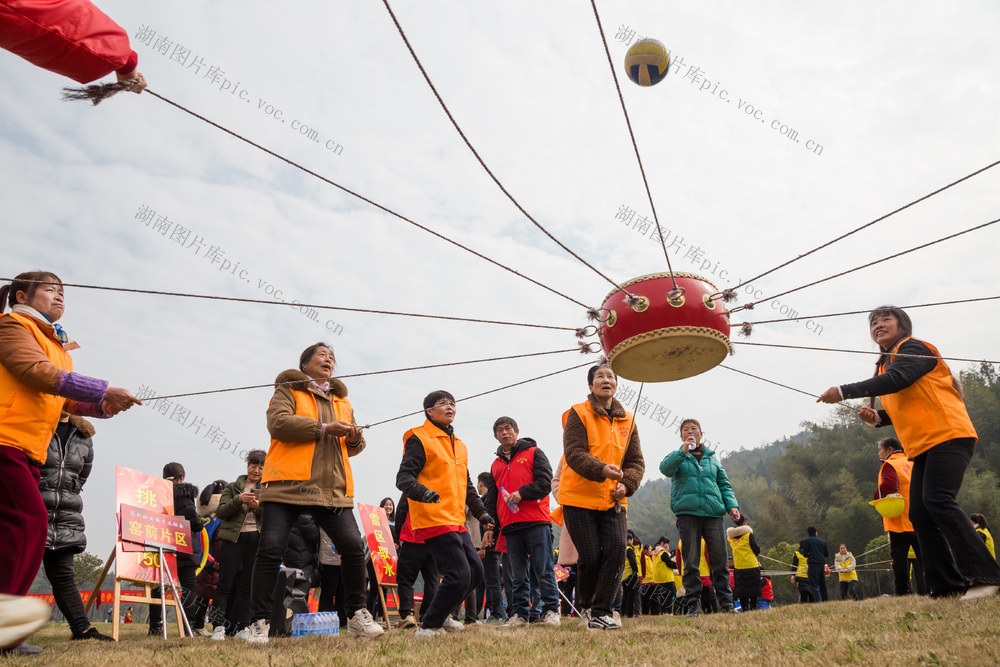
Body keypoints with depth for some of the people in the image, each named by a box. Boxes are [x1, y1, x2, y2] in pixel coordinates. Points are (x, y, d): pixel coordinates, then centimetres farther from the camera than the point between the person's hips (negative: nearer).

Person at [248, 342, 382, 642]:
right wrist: (324, 428, -13)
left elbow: (351, 447, 27)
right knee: (271, 549, -8)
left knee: (353, 546, -7)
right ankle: (260, 622, 7)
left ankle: (357, 616, 8)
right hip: (288, 483, -4)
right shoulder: (288, 390, 9)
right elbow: (278, 423, -10)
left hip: (332, 489, 4)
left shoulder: (342, 400, 25)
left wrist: (355, 439, 2)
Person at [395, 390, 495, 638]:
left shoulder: (459, 445, 20)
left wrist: (483, 515, 20)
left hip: (457, 521, 9)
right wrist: (422, 492, -34)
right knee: (459, 575, -13)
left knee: (475, 571, 11)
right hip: (434, 521, -9)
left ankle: (439, 614, 29)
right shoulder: (419, 439, -5)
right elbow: (403, 477, -14)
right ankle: (429, 626, 5)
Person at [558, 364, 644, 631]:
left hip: (613, 500, 4)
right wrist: (601, 470, -32)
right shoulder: (578, 414, -3)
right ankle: (587, 606, 23)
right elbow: (574, 454, -15)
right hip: (579, 498, -4)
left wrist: (626, 484, -8)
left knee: (616, 550, -12)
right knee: (591, 557, -5)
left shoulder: (626, 421, 12)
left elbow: (636, 462, 13)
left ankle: (600, 613, -2)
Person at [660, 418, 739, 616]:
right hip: (687, 513, -2)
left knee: (719, 559, 1)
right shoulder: (678, 456, 11)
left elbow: (724, 484, 20)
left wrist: (731, 505, 4)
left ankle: (726, 602, 9)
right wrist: (683, 451, -21)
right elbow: (665, 468, -10)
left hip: (713, 512, 2)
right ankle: (692, 603, 5)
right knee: (691, 561, -1)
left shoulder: (712, 458, 20)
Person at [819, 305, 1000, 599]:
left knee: (937, 500, -24)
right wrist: (877, 417, 8)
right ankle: (947, 585, 3)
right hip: (923, 446, 9)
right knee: (919, 513, 1)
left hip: (948, 435, -9)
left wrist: (843, 392, -23)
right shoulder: (886, 363, 22)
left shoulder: (913, 348, -4)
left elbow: (896, 380, -23)